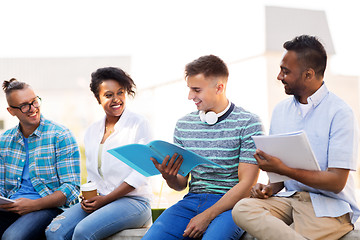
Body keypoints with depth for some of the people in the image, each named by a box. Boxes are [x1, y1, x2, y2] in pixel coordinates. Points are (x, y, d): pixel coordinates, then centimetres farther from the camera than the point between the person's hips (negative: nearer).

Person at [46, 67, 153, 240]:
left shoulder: (139, 124, -3)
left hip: (132, 201, -5)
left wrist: (106, 199, -12)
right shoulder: (92, 131, 16)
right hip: (98, 199, 5)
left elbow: (141, 173, -9)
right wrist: (87, 198, -1)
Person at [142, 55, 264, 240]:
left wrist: (207, 216, -15)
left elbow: (246, 184, -8)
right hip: (191, 201, 4)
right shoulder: (183, 125, 12)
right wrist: (170, 178, -9)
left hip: (229, 204, -4)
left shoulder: (248, 124, -4)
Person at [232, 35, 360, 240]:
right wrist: (272, 187, -5)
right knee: (242, 208, -25)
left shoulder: (340, 113, -8)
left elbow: (336, 182, -14)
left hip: (328, 206, -6)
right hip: (288, 198, 6)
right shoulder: (281, 110, 12)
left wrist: (282, 169, -20)